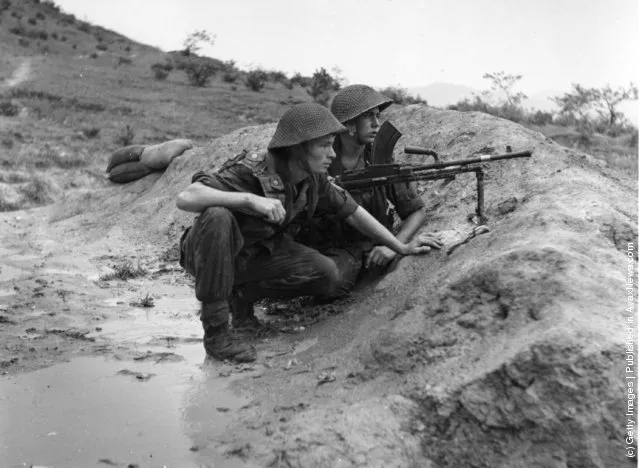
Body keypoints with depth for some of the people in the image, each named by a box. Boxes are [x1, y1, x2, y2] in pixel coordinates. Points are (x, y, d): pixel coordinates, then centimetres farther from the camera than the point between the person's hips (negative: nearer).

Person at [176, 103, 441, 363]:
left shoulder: (313, 179, -10)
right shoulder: (249, 173, -30)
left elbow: (352, 212, 3)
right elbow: (185, 198, -41)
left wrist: (401, 248, 5)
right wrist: (250, 199, -47)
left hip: (258, 256, 5)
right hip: (209, 256, -5)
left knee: (328, 275, -15)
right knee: (218, 217, -39)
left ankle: (241, 294, 6)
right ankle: (215, 329, -25)